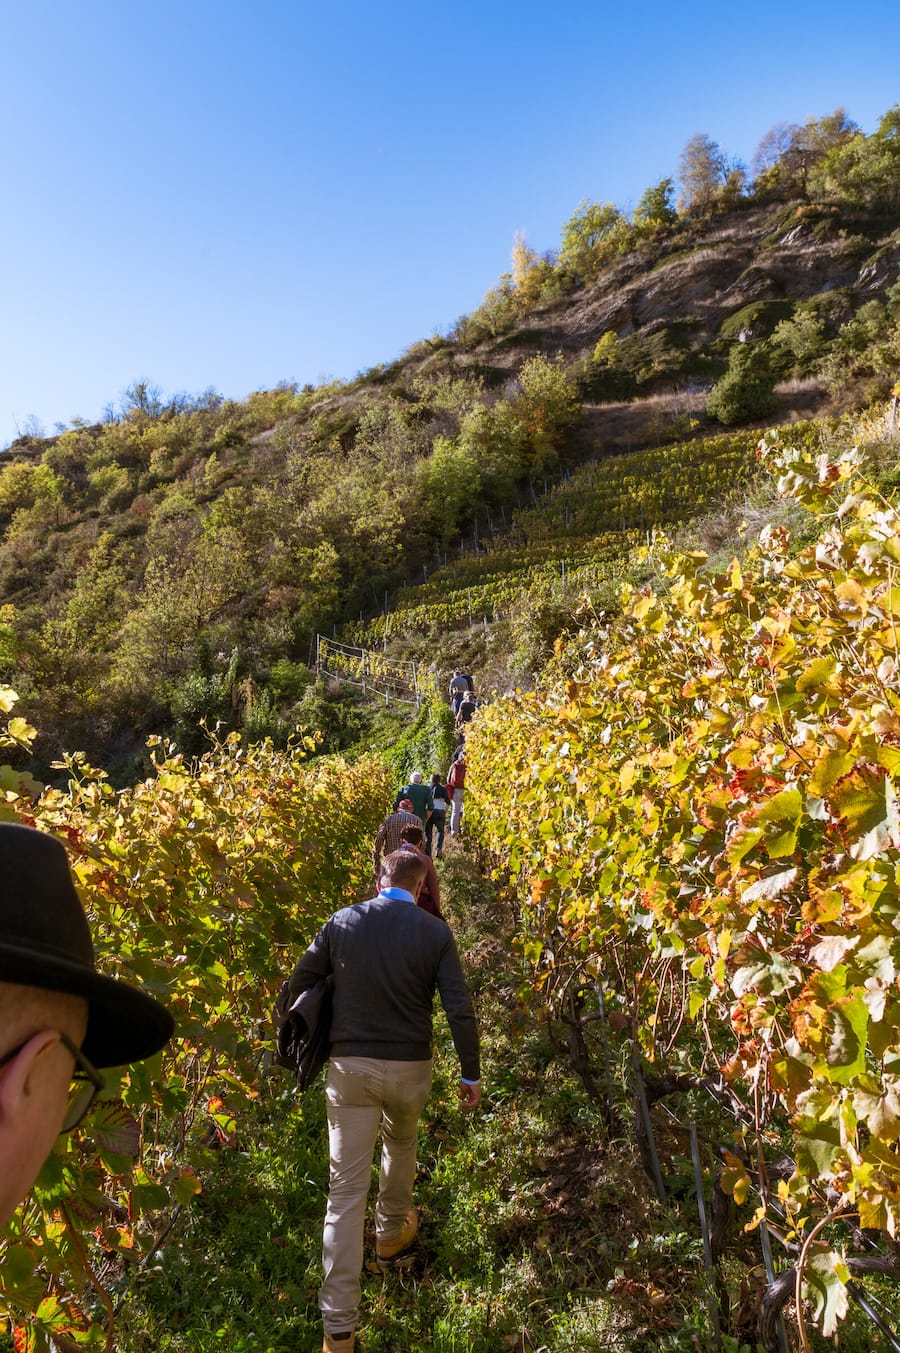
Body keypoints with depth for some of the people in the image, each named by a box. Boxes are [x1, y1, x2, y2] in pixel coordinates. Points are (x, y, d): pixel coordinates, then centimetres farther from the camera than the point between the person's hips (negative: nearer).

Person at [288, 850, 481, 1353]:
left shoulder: (341, 922, -4)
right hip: (409, 1068, 0)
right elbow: (459, 1008, -10)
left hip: (350, 1066, 0)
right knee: (402, 1145, 32)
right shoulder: (435, 932, -9)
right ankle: (392, 1233, 53)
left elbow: (300, 982, 4)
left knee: (346, 1191, 7)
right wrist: (471, 1072, 2)